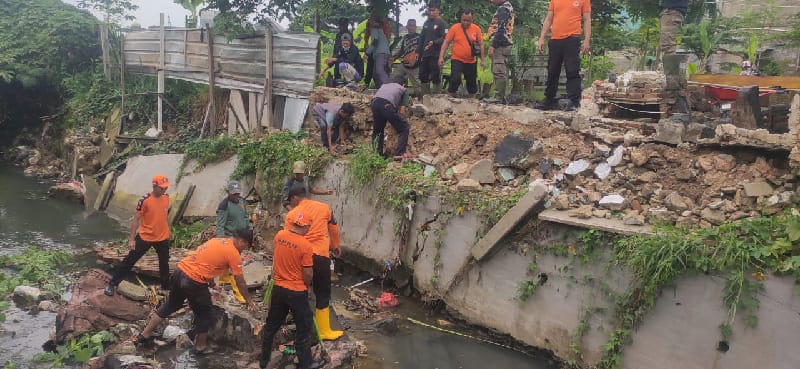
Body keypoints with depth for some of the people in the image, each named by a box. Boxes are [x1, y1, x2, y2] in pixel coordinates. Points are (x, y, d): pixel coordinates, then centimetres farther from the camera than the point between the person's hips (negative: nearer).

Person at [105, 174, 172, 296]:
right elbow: (136, 219, -16)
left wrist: (168, 230, 21)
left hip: (162, 238, 5)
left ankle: (166, 286, 34)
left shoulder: (166, 197, -3)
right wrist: (131, 239, -17)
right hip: (145, 237, -5)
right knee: (130, 260, 3)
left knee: (164, 262, 17)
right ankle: (112, 284, 14)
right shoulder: (145, 200, -19)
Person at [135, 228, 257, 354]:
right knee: (204, 313, 13)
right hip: (194, 281, -8)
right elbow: (240, 282, 0)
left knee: (170, 305, 26)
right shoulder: (233, 254, -7)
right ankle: (201, 347, 26)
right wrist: (249, 300, 14)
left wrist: (212, 285, 40)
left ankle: (144, 336, 35)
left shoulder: (217, 240, 16)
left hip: (180, 272, 8)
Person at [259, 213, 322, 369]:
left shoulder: (279, 235, -4)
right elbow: (308, 274, -17)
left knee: (272, 324, 20)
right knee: (303, 327, 10)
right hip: (297, 292, -6)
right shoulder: (306, 246, -21)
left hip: (278, 288, 6)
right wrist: (306, 286, 2)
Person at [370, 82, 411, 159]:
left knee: (377, 130, 26)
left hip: (374, 103, 5)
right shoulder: (404, 90, 27)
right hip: (387, 105, -5)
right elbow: (402, 109, 16)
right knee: (404, 128, 8)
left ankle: (378, 154, 27)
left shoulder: (385, 85, 40)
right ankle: (400, 153, -2)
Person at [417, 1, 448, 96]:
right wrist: (418, 52, 15)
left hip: (436, 55, -7)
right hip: (425, 54, 7)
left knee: (436, 77, -3)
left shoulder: (442, 23, -2)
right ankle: (425, 96, 15)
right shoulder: (426, 23, 18)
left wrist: (434, 43, -26)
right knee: (423, 76, 7)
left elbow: (445, 38, -12)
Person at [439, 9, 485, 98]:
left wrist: (483, 59, 4)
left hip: (471, 61, 3)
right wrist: (441, 57, -12)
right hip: (457, 60, -3)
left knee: (472, 82, 12)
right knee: (455, 78, -20)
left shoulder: (476, 29, 1)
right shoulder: (454, 28, -5)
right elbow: (446, 42, -4)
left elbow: (481, 44, 7)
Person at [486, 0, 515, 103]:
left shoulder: (503, 9, -10)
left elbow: (500, 29, -19)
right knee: (501, 72, 11)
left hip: (500, 45, -11)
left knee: (498, 71, -12)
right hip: (503, 45, 11)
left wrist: (492, 45, -21)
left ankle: (498, 96, -14)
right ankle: (501, 96, 15)